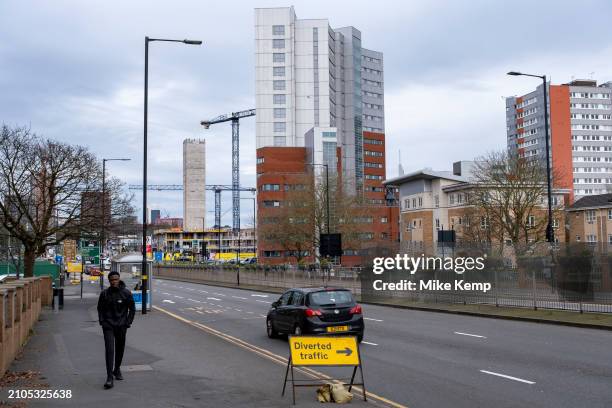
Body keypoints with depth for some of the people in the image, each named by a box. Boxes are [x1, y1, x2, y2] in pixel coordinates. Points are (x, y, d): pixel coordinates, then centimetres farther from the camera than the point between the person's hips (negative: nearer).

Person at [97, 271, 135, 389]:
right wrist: (102, 321, 0)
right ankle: (109, 377, -12)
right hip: (108, 326, -1)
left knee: (120, 349, 15)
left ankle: (117, 369, 37)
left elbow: (132, 309, 4)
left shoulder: (126, 293, -4)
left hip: (121, 326, 1)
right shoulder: (104, 293, -2)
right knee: (109, 350, -11)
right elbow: (100, 308, 10)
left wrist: (128, 322, -2)